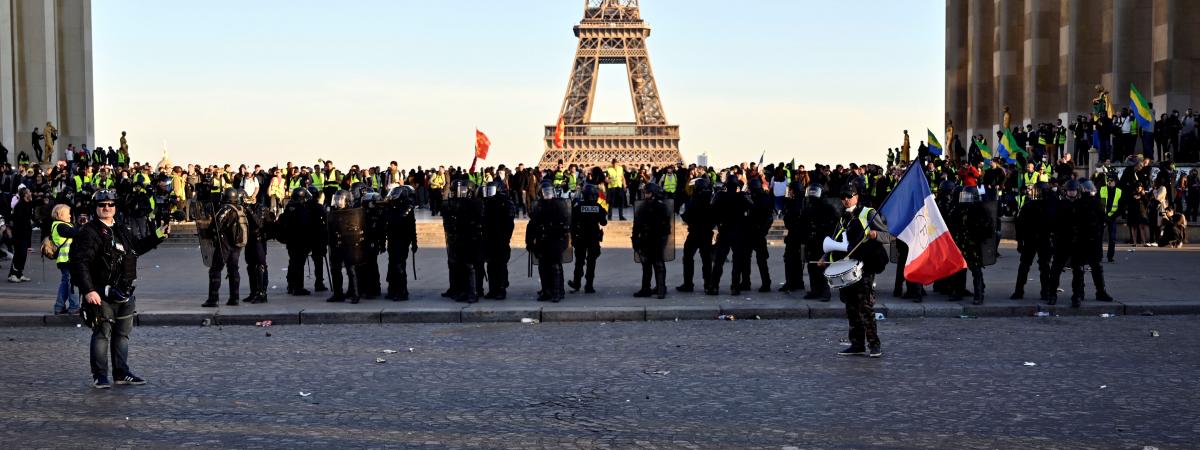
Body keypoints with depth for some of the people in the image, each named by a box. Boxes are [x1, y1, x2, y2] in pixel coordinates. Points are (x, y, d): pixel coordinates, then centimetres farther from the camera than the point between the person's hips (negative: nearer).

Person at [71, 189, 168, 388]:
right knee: (102, 334, -3)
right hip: (101, 295, -8)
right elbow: (80, 263, -18)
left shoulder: (122, 231, 14)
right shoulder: (89, 232, -11)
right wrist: (88, 290, -26)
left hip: (124, 294, 8)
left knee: (122, 334, 14)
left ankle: (122, 373, 23)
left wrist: (158, 235, 27)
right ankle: (99, 376, 6)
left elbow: (136, 248, 32)